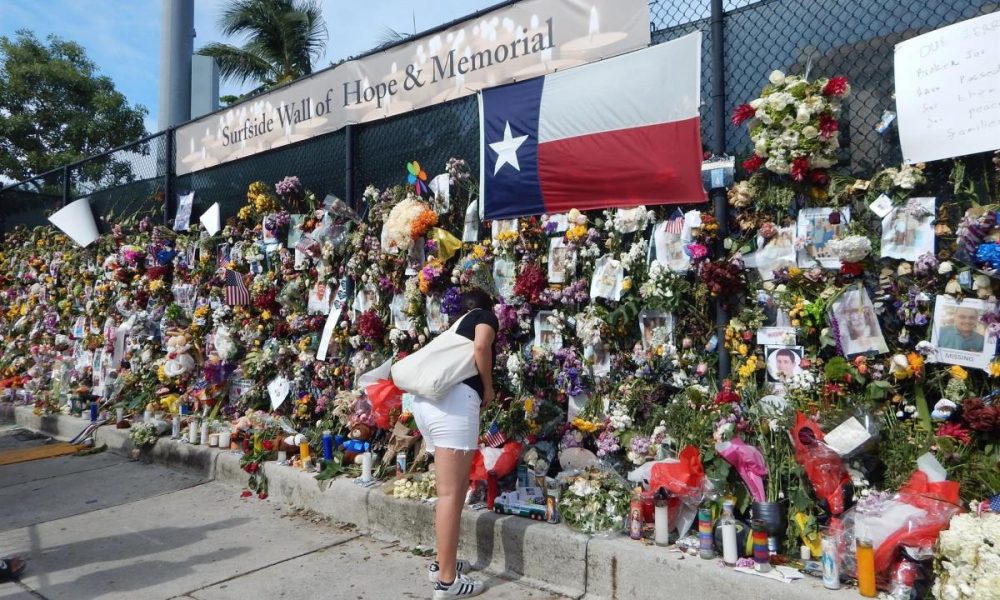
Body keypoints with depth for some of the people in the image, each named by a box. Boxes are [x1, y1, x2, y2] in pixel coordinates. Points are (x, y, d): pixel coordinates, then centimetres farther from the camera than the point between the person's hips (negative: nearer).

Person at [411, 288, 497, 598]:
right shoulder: (486, 317, 14)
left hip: (425, 399, 8)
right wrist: (489, 389, 4)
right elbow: (481, 347, -7)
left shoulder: (458, 324, 33)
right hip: (454, 400, -8)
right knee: (450, 492, -5)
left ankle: (442, 562, 26)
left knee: (456, 487, 19)